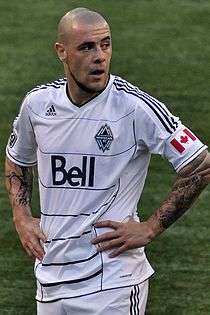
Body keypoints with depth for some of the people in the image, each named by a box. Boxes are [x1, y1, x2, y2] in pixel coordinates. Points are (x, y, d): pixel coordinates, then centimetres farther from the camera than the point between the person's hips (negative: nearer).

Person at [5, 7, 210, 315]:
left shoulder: (136, 107, -13)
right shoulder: (38, 102, 3)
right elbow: (17, 161, 22)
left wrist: (150, 228, -11)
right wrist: (21, 215, 7)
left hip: (111, 279, -5)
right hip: (51, 275, 5)